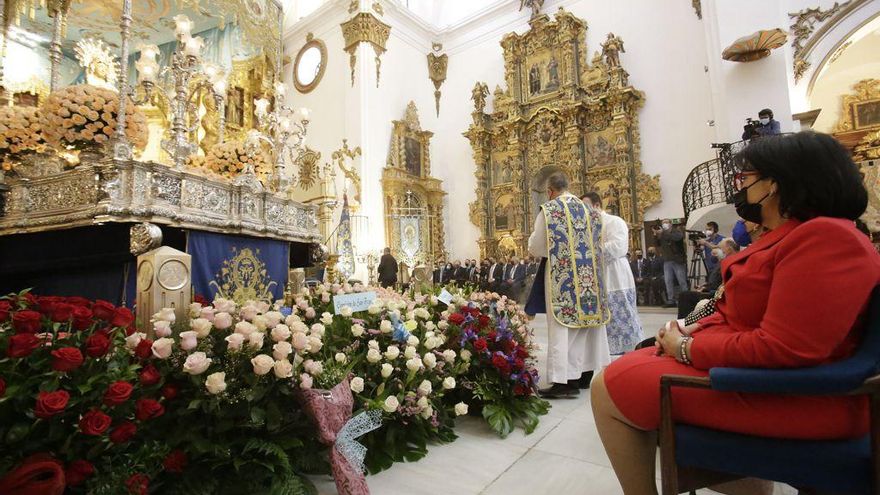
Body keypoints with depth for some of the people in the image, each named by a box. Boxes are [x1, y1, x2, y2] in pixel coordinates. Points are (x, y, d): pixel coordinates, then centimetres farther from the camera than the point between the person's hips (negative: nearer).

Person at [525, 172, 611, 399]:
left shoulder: (548, 210, -7)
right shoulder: (588, 209, 11)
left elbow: (535, 247, -4)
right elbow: (597, 245, 17)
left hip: (561, 276, -6)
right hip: (588, 276, 6)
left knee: (563, 328, -4)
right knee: (585, 323, 14)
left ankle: (565, 380, -3)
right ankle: (585, 373, 25)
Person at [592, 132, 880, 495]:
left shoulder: (824, 237, -21)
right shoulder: (786, 236, 14)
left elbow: (781, 348, -28)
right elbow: (741, 313, 18)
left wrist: (687, 349, -18)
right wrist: (693, 330, 1)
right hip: (748, 363, 11)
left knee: (610, 389, -12)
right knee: (631, 367, 15)